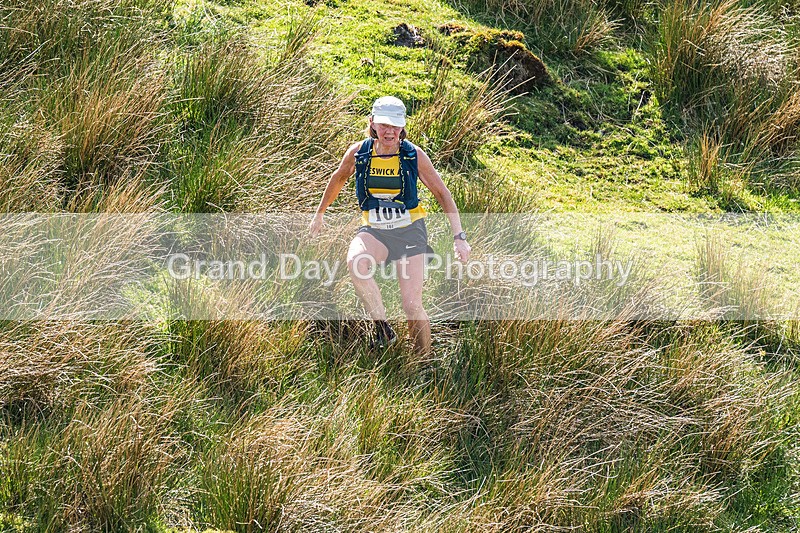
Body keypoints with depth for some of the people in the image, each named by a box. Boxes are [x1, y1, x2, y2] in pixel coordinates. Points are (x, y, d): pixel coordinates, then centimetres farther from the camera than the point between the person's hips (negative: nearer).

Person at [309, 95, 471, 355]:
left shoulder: (413, 155, -8)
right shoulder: (358, 153, -4)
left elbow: (443, 194, -1)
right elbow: (338, 179, 17)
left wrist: (459, 237, -7)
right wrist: (319, 214, 29)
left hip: (409, 229, -1)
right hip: (374, 230, 1)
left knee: (412, 305, -12)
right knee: (355, 261, -34)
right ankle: (382, 327, -19)